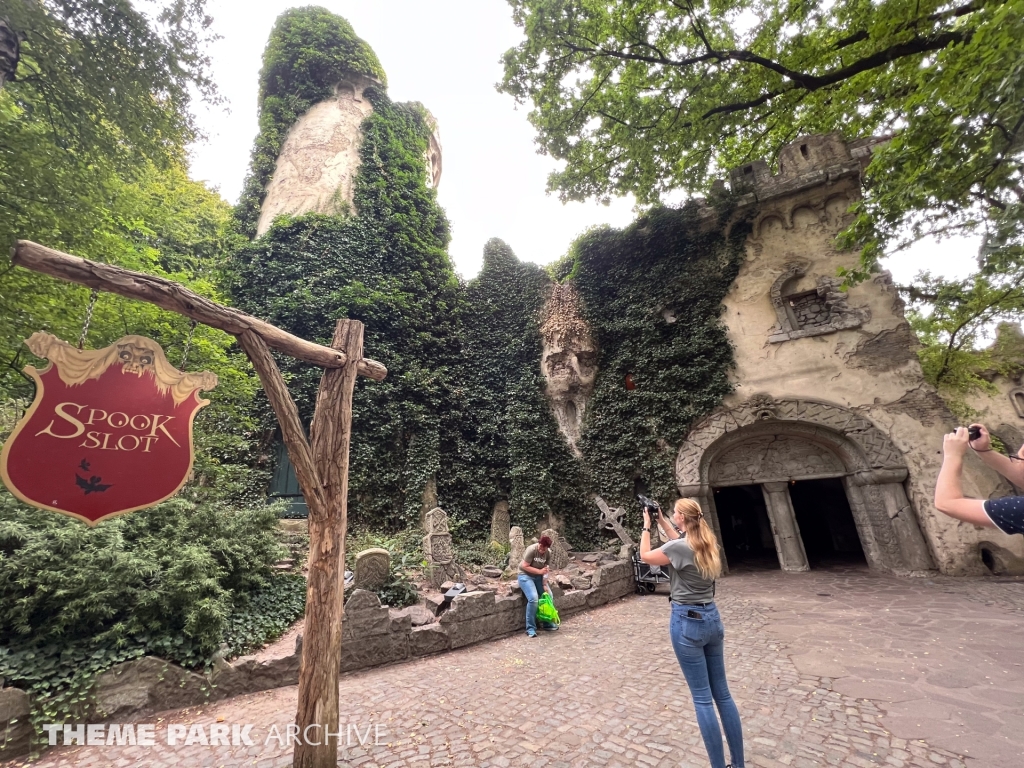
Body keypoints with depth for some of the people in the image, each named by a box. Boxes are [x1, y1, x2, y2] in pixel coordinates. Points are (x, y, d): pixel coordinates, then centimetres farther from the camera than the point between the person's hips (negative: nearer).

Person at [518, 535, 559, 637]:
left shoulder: (548, 553, -8)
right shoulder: (531, 550, -25)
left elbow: (545, 569, -6)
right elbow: (525, 566, -23)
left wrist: (544, 584, -14)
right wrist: (540, 571, -25)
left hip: (538, 576, 6)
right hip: (525, 576, -6)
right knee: (533, 598, -23)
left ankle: (547, 623, 16)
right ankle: (530, 628, -11)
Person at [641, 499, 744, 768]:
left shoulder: (679, 548, -21)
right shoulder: (707, 542, 1)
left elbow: (645, 556, -5)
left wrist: (647, 525, 2)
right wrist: (661, 522, 21)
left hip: (688, 621, -8)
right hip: (712, 618, 8)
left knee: (702, 698, 4)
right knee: (722, 693, 17)